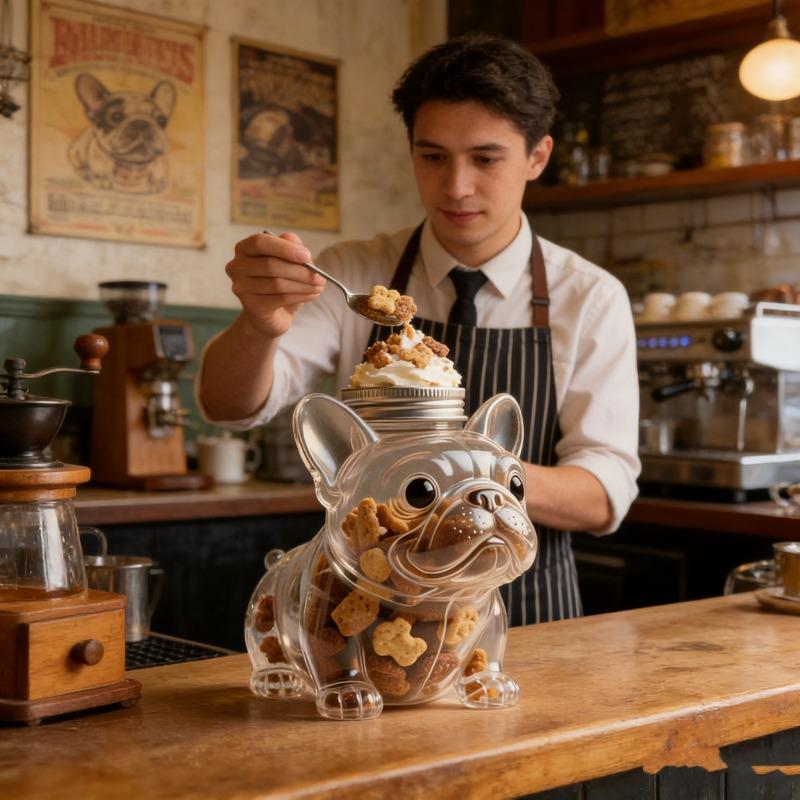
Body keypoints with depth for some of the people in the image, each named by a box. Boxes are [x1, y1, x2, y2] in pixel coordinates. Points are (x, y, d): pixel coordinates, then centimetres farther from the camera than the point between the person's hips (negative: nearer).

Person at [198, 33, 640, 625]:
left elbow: (605, 494, -9)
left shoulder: (591, 299, -3)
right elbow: (229, 404, -12)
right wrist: (260, 326, -34)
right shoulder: (352, 276, 0)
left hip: (528, 619, 0)